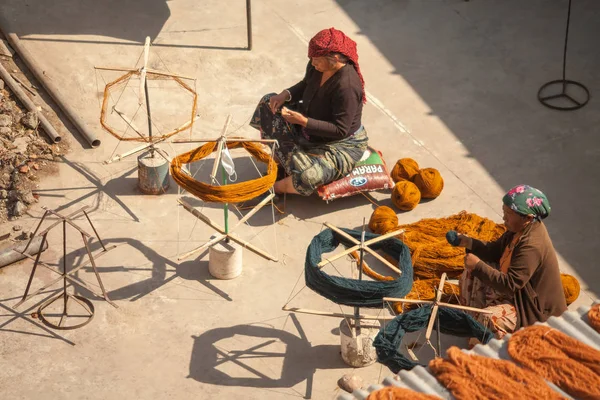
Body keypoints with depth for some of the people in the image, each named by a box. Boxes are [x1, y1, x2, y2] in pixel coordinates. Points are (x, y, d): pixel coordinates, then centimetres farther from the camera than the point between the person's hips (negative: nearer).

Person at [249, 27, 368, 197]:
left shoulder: (346, 86, -34)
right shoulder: (317, 67, -11)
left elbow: (340, 130, -31)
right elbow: (305, 86, 12)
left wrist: (303, 121, -34)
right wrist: (286, 94, -8)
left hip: (342, 143, -9)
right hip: (312, 130, 9)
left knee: (309, 175, -35)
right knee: (269, 103, 7)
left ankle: (274, 188, -1)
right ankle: (278, 163, 7)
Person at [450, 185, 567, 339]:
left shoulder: (531, 246, -34)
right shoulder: (521, 228, -5)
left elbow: (509, 285, -35)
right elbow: (495, 250, 8)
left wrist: (478, 266, -33)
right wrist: (468, 242, -7)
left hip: (534, 306, -10)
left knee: (490, 319, -30)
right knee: (472, 274, 10)